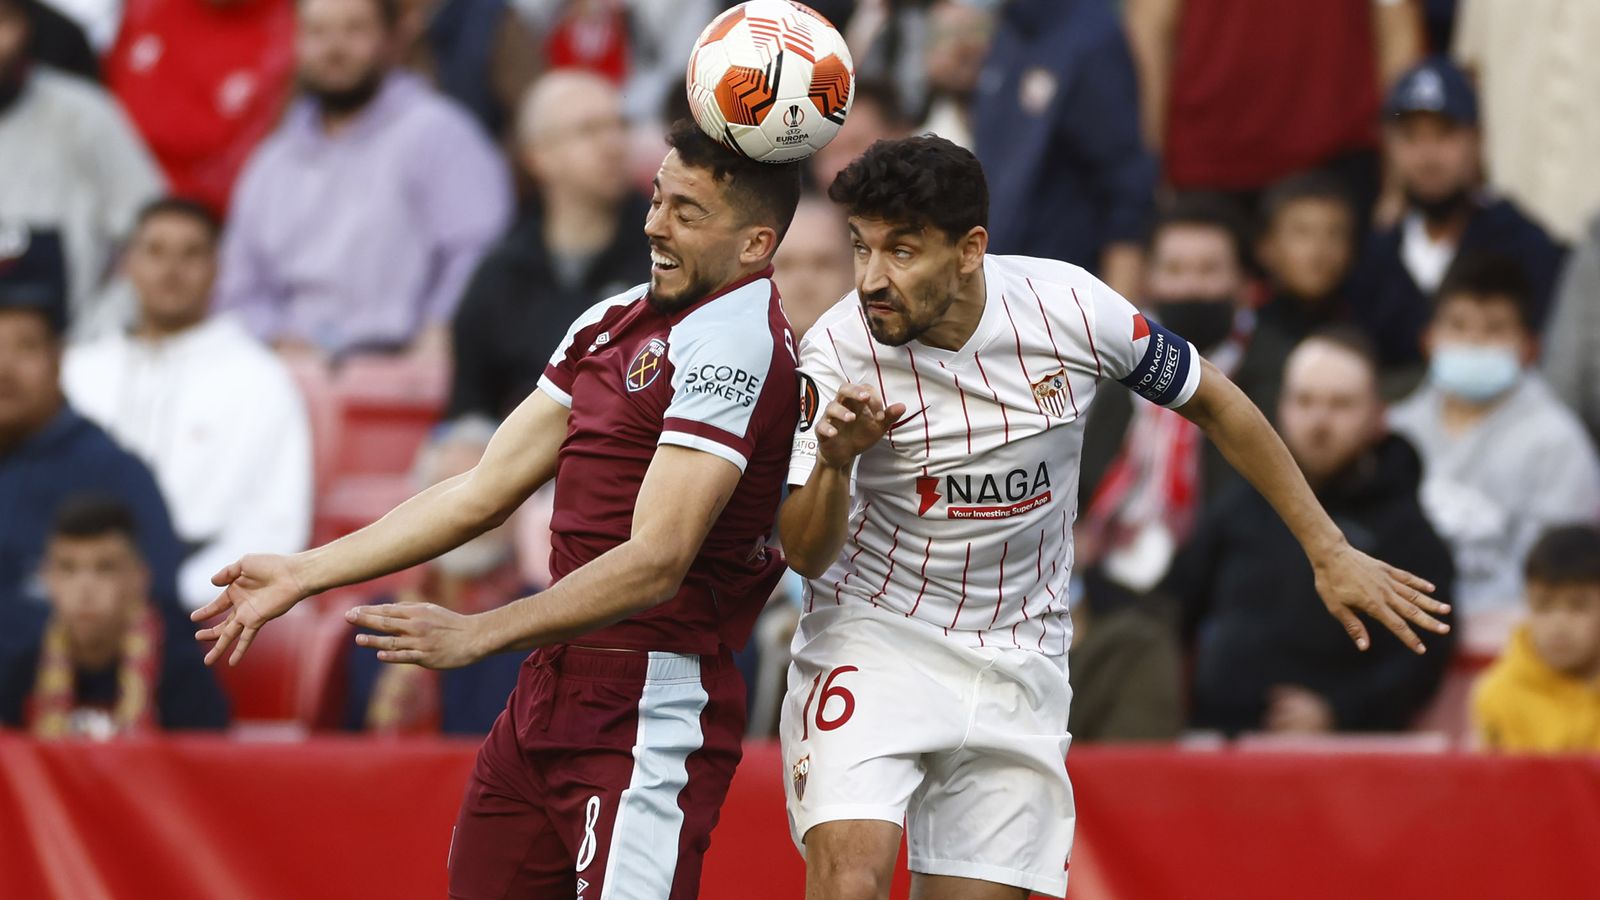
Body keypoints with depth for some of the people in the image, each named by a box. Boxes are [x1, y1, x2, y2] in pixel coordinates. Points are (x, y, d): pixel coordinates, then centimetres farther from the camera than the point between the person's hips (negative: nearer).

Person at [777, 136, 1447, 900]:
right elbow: (806, 555, -14)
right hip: (870, 637, -2)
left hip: (1020, 662, 2)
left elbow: (1215, 405, 4)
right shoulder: (836, 350, -16)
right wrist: (834, 463, -37)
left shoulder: (1071, 307, -13)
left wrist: (1329, 552, 9)